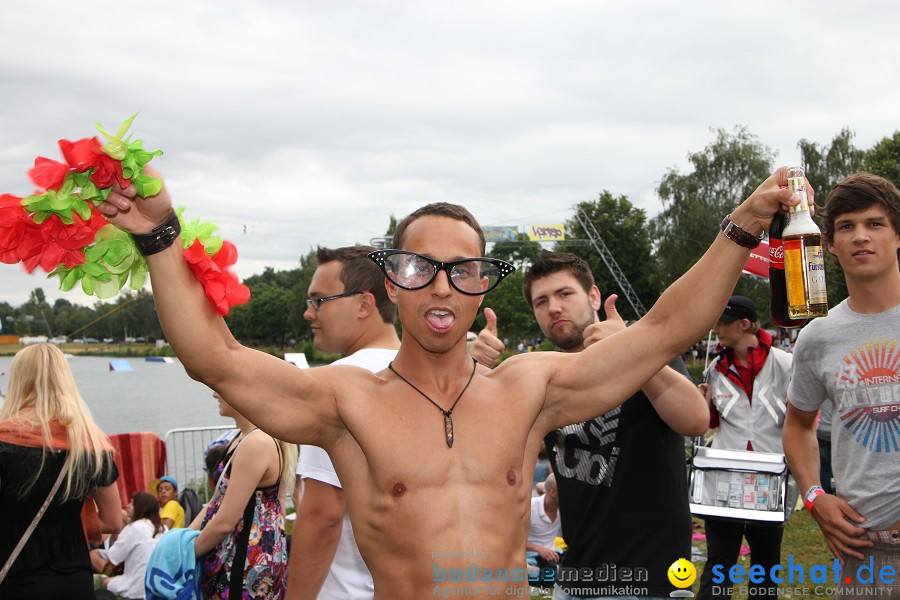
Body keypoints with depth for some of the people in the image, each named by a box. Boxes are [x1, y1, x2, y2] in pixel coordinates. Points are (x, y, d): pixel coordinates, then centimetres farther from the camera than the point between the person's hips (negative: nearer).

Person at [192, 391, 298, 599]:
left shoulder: (257, 444, -21)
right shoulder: (243, 438, 9)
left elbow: (224, 523, -20)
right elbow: (218, 501, 14)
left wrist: (187, 553, -7)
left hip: (248, 566, -9)